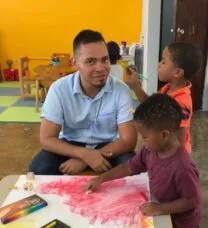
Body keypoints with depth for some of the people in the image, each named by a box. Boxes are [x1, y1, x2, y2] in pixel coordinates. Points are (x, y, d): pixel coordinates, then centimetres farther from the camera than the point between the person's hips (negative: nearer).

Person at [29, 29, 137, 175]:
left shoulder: (121, 90, -18)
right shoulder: (59, 89, -17)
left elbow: (128, 141, -19)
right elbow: (47, 139, -17)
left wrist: (84, 161, -27)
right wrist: (84, 154, -33)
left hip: (108, 146, 0)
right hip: (71, 145, 0)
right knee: (38, 169, -26)